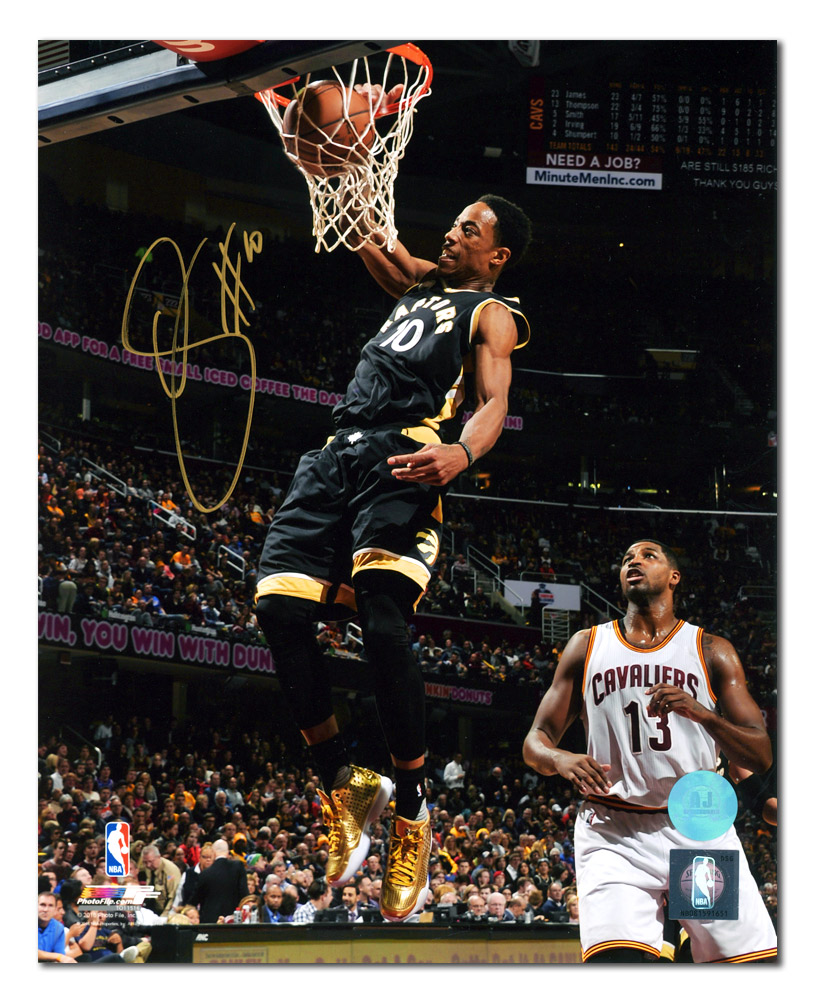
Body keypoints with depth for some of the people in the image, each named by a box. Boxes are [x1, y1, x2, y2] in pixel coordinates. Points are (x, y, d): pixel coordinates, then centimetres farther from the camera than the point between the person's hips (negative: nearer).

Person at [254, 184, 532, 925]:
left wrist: (462, 454, -26)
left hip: (403, 460, -7)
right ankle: (344, 784, -2)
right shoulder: (420, 287, 32)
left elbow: (494, 401, -6)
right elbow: (368, 239, 43)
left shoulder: (492, 314, 10)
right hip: (339, 454, 7)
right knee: (280, 608, -12)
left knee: (382, 624, -24)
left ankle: (411, 810, -15)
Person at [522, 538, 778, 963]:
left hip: (698, 828, 1)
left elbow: (760, 757, 4)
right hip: (614, 833, -1)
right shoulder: (586, 646, 13)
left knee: (754, 961, -10)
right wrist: (560, 760, -14)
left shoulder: (712, 652, 10)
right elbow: (535, 741, 11)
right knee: (613, 959, -25)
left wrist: (701, 713, -15)